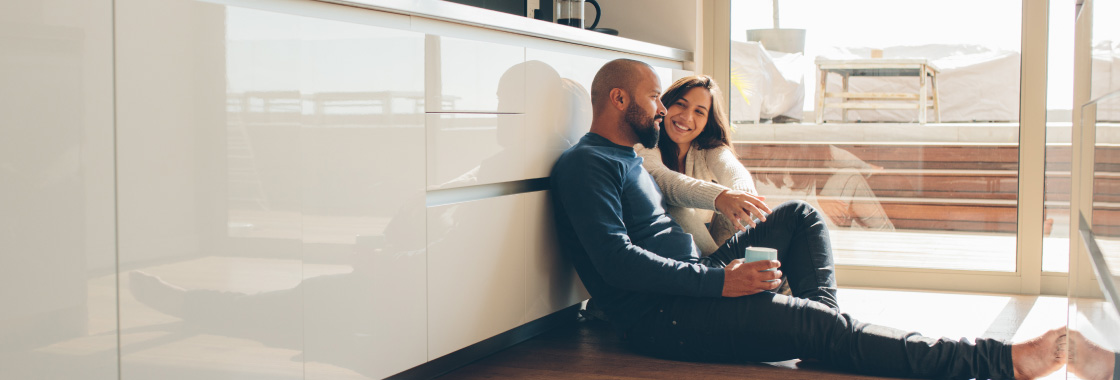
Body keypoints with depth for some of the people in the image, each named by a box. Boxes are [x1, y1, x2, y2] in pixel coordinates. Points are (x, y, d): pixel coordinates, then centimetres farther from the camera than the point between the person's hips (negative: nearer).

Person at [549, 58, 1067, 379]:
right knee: (824, 328, -22)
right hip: (660, 318, -11)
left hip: (693, 283, 11)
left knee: (801, 215, 13)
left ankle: (823, 320, -6)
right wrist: (718, 280, -24)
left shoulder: (627, 158, 21)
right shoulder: (586, 163, -11)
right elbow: (617, 261, -23)